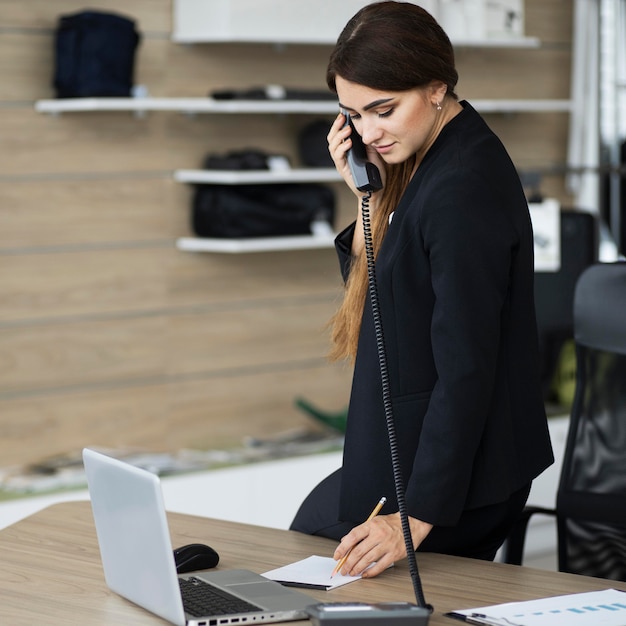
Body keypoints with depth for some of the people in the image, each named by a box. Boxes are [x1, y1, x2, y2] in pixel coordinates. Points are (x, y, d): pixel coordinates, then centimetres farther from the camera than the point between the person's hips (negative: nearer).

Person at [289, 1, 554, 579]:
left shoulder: (461, 190, -24)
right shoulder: (430, 161, 7)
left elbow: (467, 369, -25)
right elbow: (381, 295, 13)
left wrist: (419, 515, -24)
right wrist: (371, 195, -1)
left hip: (447, 476, -9)